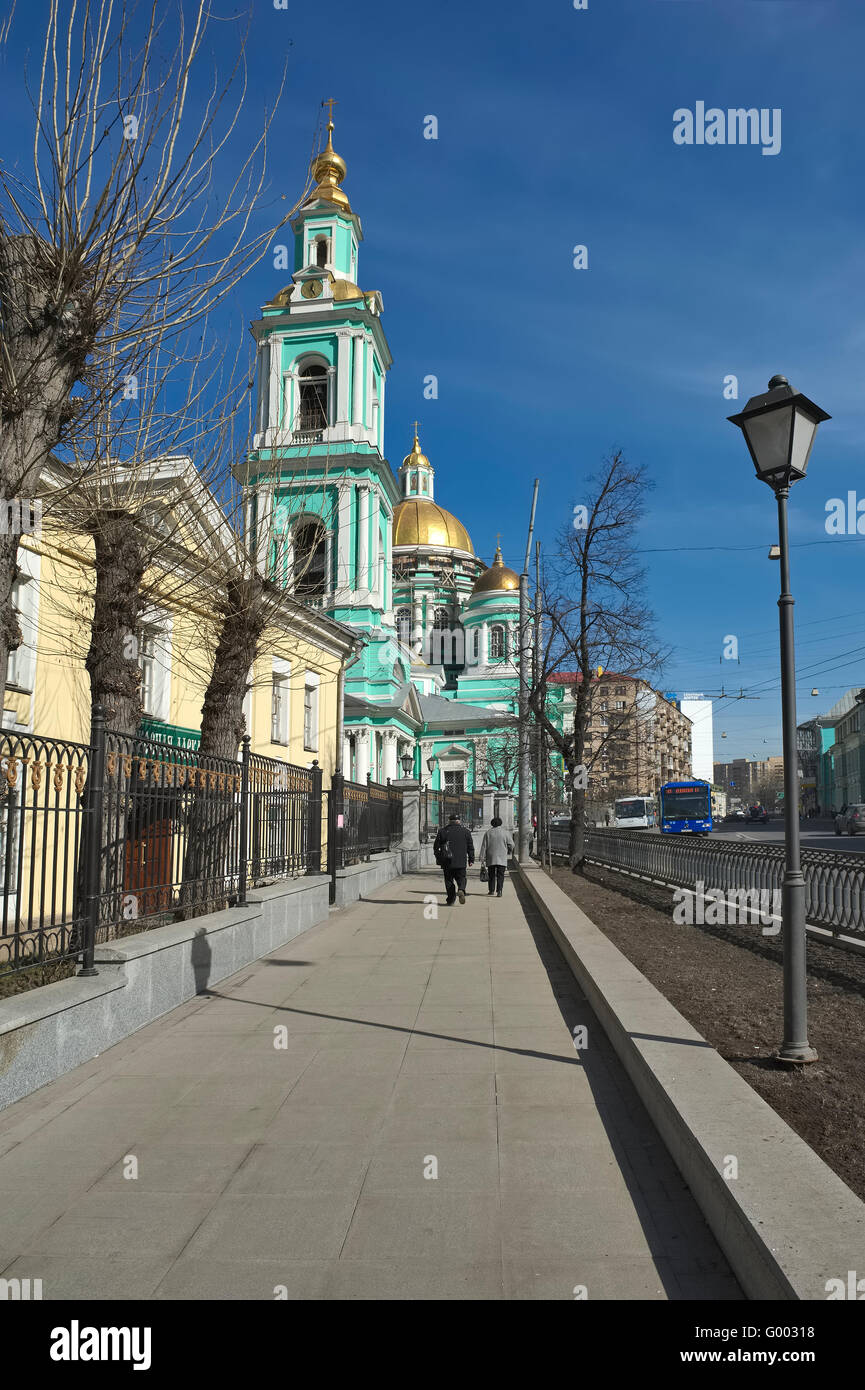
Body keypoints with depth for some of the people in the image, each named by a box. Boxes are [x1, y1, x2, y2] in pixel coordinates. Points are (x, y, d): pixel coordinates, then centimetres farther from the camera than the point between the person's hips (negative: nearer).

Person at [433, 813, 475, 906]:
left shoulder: (442, 831, 4)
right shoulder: (464, 831, 6)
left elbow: (436, 846, 7)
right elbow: (470, 846, 6)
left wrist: (438, 860, 15)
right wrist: (471, 859, 10)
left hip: (447, 861, 0)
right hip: (461, 861, 0)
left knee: (449, 880, 8)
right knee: (461, 877, 9)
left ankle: (451, 899, 5)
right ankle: (461, 890, -20)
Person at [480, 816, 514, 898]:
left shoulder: (488, 833, 2)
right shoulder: (505, 832, -2)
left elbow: (484, 846, 0)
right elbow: (511, 844, 0)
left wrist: (482, 858, 3)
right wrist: (509, 852, 20)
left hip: (491, 858, 1)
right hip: (502, 858, -1)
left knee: (491, 875, 14)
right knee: (500, 875, -2)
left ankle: (491, 890, 19)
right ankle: (499, 890, -15)